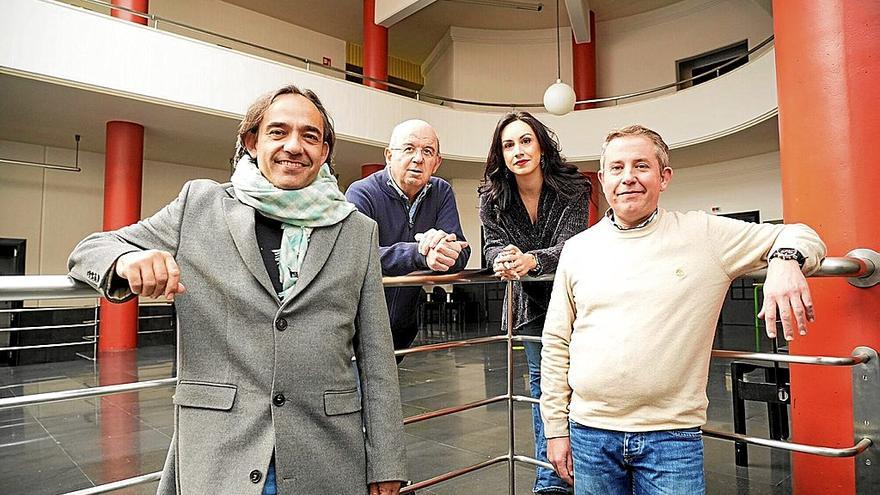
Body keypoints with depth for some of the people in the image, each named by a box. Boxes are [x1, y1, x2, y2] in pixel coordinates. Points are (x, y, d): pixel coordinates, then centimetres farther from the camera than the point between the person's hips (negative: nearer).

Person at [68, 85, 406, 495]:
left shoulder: (359, 232, 2)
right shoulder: (199, 205, 1)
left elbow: (376, 357, 2)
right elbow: (90, 249, 8)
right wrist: (128, 260, -17)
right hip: (216, 459, 0)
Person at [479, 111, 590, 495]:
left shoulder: (572, 189, -17)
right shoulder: (492, 196, -8)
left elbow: (569, 247, -25)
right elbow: (493, 244, -11)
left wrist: (531, 259, -45)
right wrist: (503, 259, -36)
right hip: (529, 301, 3)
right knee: (541, 380, 9)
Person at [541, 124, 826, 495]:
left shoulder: (704, 235, -2)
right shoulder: (577, 249, 3)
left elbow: (798, 235, 6)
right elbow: (556, 344, 6)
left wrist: (785, 260, -19)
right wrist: (556, 428, 6)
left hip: (671, 437, -1)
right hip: (589, 433, 2)